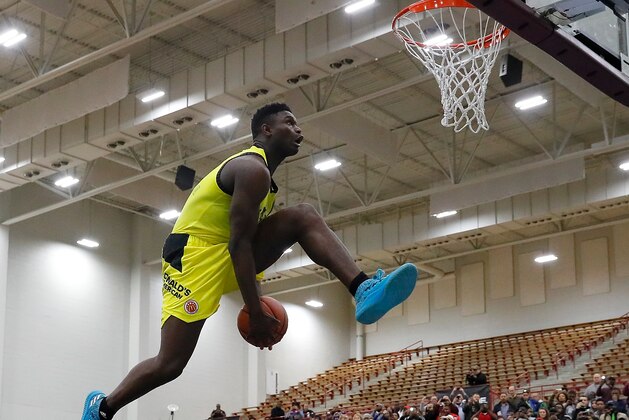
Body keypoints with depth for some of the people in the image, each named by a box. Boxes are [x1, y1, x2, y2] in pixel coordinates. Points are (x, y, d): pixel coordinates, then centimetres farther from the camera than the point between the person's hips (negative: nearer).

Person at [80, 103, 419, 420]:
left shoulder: (259, 172, 16)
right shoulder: (253, 168, -16)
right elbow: (239, 243, -21)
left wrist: (256, 304, 16)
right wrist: (256, 315, -22)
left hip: (222, 254, 9)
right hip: (193, 254, -9)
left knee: (304, 218, -6)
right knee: (170, 364, -11)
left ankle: (363, 290, -22)